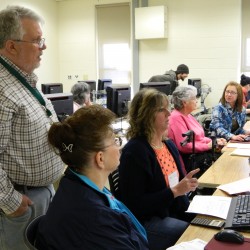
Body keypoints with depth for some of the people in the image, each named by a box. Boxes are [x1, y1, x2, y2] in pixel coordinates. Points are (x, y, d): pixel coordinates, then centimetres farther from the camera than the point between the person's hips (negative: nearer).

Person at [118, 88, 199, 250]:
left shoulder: (169, 145, 7)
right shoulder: (134, 152, -20)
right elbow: (134, 205, -22)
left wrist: (186, 184, -5)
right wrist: (175, 191, -24)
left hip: (175, 210, 8)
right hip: (147, 221, -8)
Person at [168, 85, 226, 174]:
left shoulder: (187, 115, 14)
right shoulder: (177, 118, -16)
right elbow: (185, 146, -22)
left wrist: (215, 141, 3)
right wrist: (208, 146, -15)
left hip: (199, 153, 9)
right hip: (188, 159, -9)